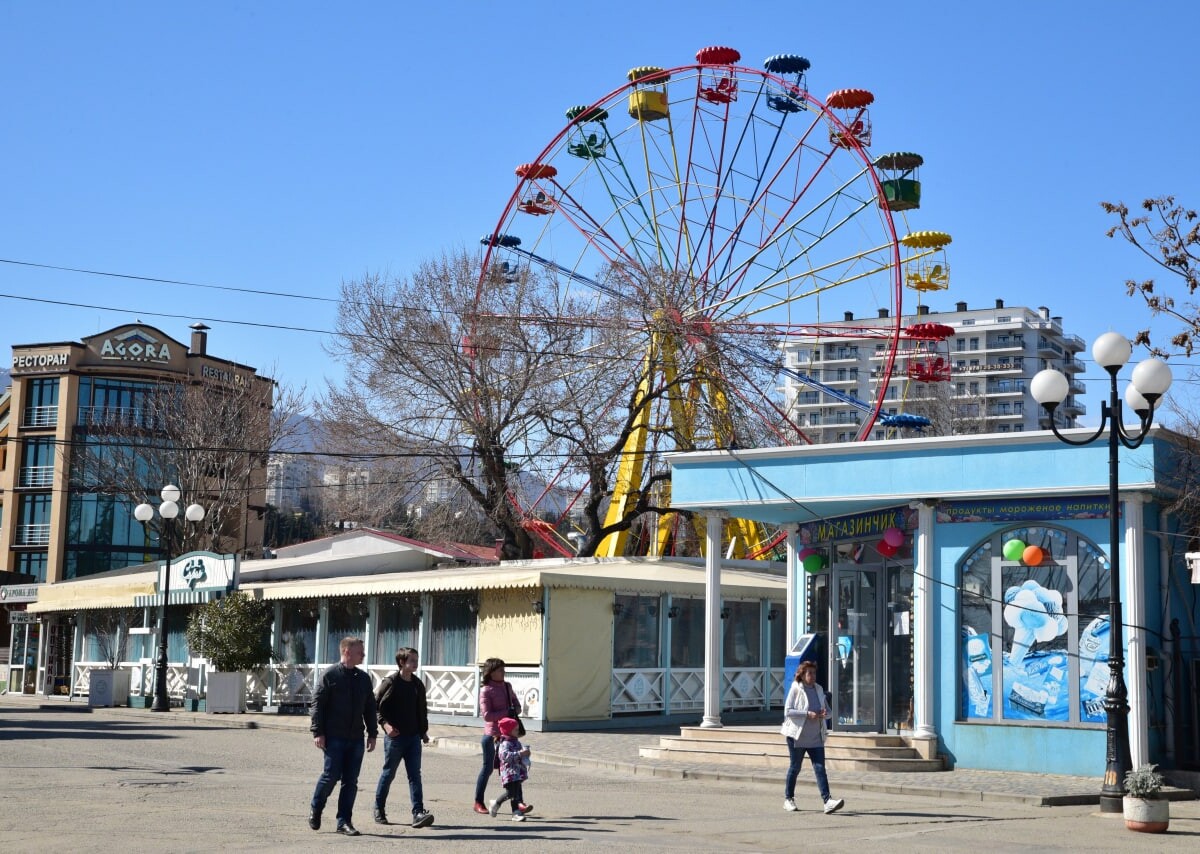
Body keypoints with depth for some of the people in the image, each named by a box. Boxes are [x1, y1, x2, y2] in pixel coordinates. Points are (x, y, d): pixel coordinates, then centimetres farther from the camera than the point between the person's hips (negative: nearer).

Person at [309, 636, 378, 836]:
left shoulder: (363, 678, 13)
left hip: (356, 738, 5)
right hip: (334, 737, -5)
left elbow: (369, 708, 17)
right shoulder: (331, 675, -5)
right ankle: (315, 809, 20)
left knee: (351, 781, 4)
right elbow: (318, 704, -7)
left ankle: (344, 821, 9)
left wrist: (372, 733, 12)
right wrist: (318, 732, -12)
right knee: (331, 775, -5)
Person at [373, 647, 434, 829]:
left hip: (413, 737, 5)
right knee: (388, 773, 7)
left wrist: (423, 731, 16)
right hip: (395, 736, -5)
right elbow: (375, 705, -9)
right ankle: (379, 810, 22)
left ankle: (418, 813, -9)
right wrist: (385, 724, -20)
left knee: (415, 775, -3)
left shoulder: (418, 684, 11)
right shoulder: (390, 682, -8)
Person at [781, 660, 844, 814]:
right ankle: (788, 799, 21)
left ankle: (827, 801, -15)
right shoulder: (795, 689, -6)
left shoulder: (819, 689, 12)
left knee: (820, 768, -6)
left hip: (816, 737, 4)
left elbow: (828, 710, 19)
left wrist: (825, 713, -6)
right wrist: (807, 714, -22)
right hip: (797, 736, -4)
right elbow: (788, 711, -14)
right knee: (795, 768, 7)